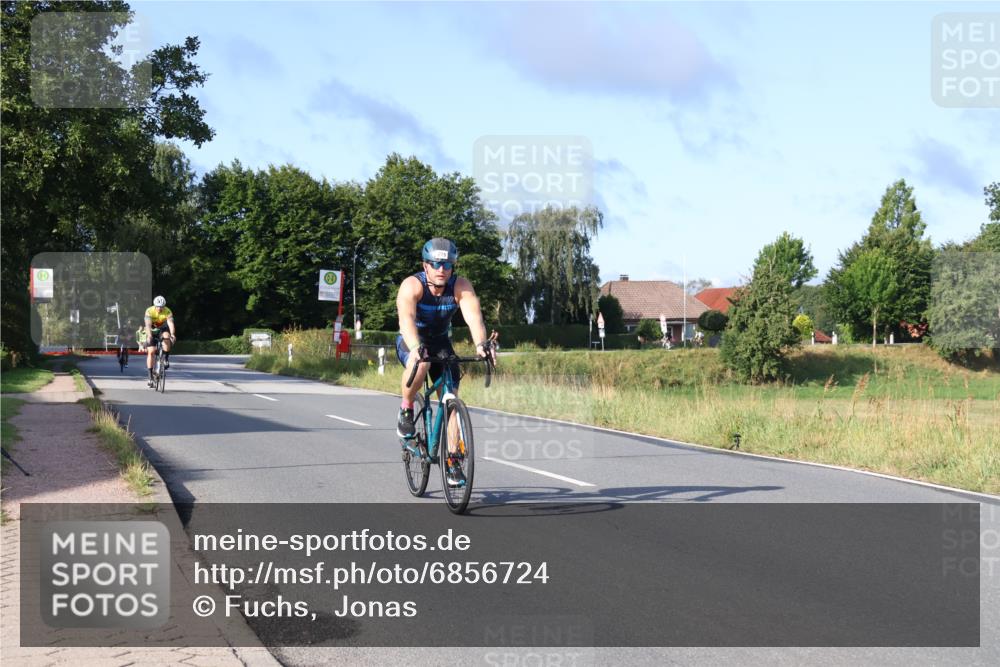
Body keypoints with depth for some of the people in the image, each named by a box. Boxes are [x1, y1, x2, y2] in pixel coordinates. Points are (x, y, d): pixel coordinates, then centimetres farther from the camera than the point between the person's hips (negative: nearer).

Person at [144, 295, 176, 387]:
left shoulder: (167, 312, -22)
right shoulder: (149, 311, -25)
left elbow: (170, 323, -36)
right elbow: (148, 325, -36)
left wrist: (172, 334, -54)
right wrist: (149, 336, -53)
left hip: (162, 329, 0)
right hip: (152, 331, 0)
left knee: (166, 336, -35)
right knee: (151, 352, -13)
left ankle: (166, 359, -17)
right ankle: (150, 377, -8)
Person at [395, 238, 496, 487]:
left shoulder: (461, 286, -20)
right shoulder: (412, 285, -27)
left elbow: (473, 315, -36)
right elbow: (406, 318, -44)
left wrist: (481, 343, -56)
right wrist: (416, 347, -62)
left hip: (441, 343, 3)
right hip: (411, 343, -3)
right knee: (420, 364, -38)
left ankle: (452, 460, 1)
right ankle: (406, 409, -11)